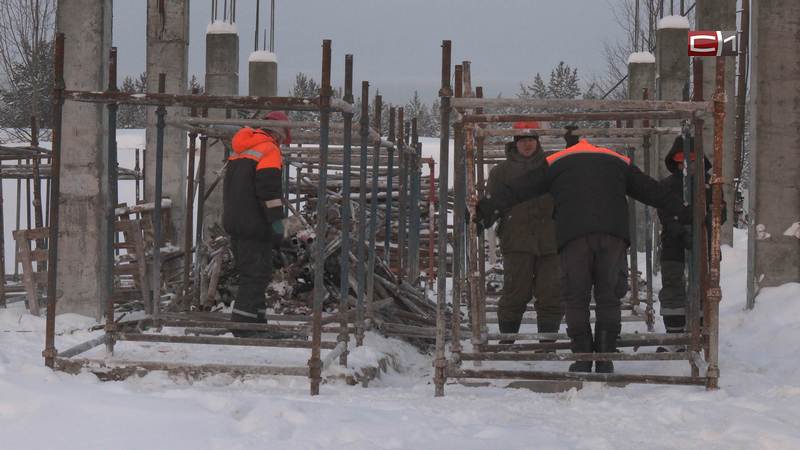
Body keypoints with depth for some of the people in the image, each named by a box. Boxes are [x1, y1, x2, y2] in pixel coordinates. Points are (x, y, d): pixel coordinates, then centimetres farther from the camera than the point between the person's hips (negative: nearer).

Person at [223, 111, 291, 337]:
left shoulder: (240, 150, 20)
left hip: (233, 222, 9)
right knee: (257, 273, -7)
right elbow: (269, 189, -19)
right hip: (254, 225, -9)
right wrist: (277, 222, -18)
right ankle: (243, 324, -12)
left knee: (249, 272, 15)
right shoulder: (269, 150, -10)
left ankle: (257, 320, 21)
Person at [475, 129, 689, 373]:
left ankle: (582, 357, -3)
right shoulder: (618, 161, 26)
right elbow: (651, 190, 28)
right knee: (608, 296, 9)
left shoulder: (557, 162, 19)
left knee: (575, 297, 5)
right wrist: (684, 213, 34)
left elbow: (521, 187, 10)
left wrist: (489, 205, 7)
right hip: (613, 234, 2)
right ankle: (605, 357, 2)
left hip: (574, 236, -2)